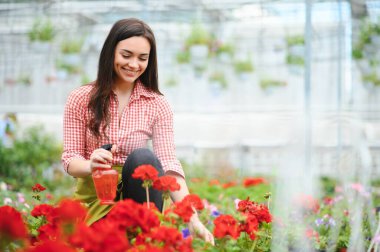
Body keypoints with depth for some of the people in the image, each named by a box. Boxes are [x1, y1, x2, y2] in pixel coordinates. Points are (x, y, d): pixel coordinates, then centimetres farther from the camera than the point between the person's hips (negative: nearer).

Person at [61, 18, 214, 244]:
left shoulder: (157, 105, 0)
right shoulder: (81, 99, -1)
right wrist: (90, 165, -28)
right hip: (94, 199, -2)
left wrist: (193, 219, -25)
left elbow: (169, 164, -10)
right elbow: (70, 158, -1)